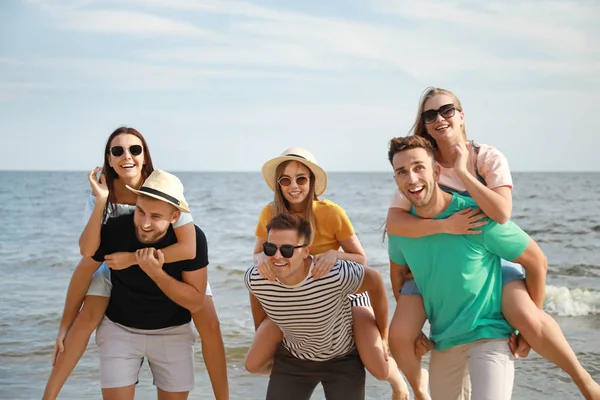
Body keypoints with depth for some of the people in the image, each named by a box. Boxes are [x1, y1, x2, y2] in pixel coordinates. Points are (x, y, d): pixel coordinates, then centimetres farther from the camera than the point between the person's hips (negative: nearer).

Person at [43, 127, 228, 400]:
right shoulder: (101, 197, -17)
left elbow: (189, 248, -34)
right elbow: (88, 252, -29)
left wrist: (134, 258, -35)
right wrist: (101, 200, -36)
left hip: (173, 265, -2)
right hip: (119, 266, 2)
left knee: (209, 324, -18)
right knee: (85, 319, -16)